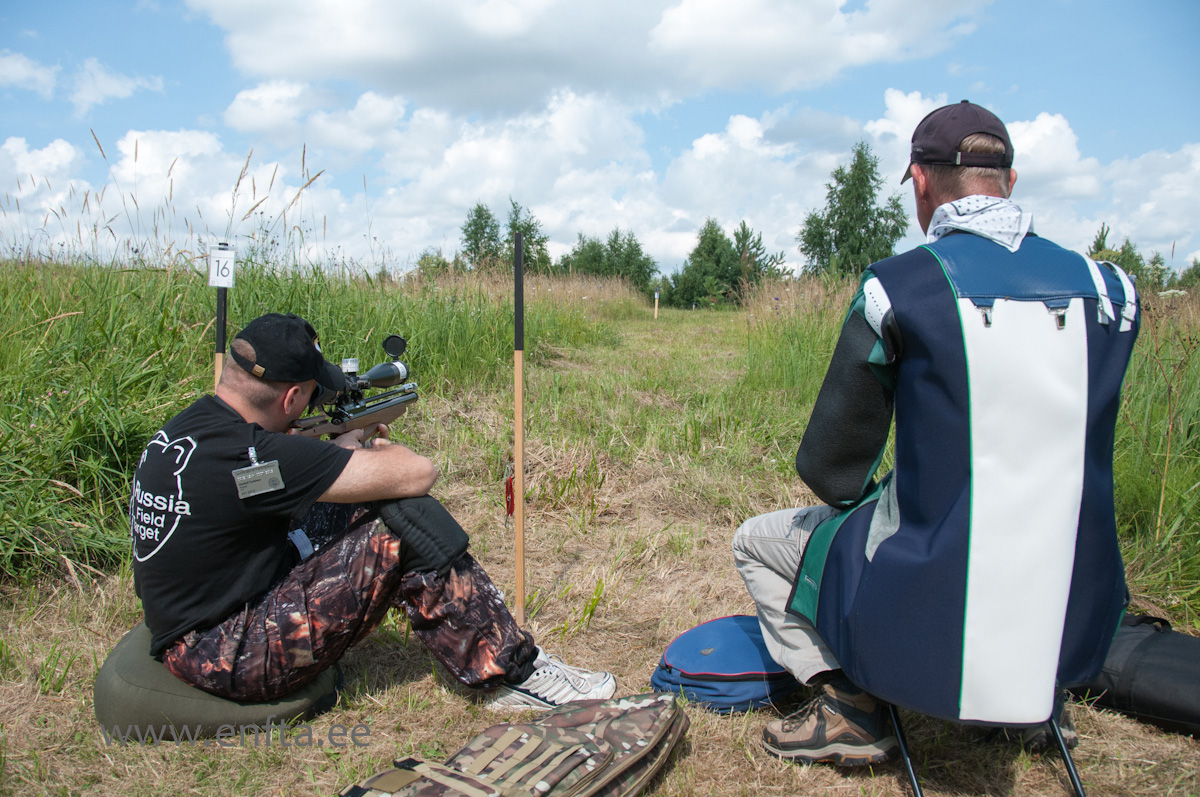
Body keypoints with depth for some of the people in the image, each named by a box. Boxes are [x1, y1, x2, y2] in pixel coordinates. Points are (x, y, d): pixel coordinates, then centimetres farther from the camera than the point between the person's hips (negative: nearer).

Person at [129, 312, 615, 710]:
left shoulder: (190, 425, 1)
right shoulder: (242, 455, -28)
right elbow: (418, 473, -26)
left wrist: (346, 451, 8)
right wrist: (374, 450, -4)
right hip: (228, 660, -10)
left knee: (365, 508, 10)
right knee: (404, 522, -18)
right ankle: (515, 675, -8)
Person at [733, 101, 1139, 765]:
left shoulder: (899, 287, -15)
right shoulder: (1110, 289, -2)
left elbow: (828, 466, -10)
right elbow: (1078, 445, 11)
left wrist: (866, 500, 12)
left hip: (936, 614, -5)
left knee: (754, 542, 17)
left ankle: (849, 705, 9)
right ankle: (1038, 694, 34)